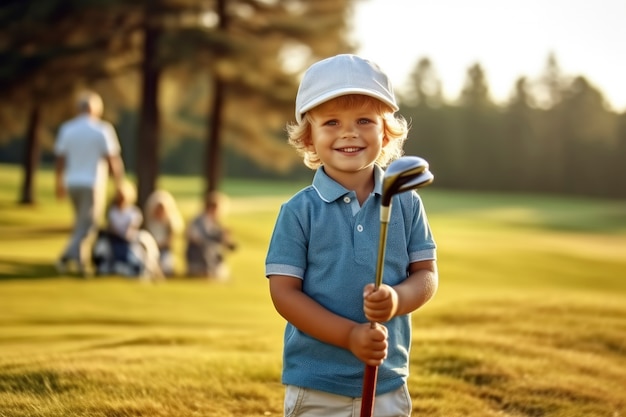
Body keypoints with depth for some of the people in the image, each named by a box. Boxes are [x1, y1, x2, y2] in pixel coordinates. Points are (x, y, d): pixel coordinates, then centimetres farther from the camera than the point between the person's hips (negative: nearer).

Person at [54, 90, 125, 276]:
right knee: (88, 223, -2)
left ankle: (79, 259, 17)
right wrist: (120, 184, 0)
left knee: (82, 221, 20)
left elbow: (59, 159, 4)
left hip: (72, 183, 5)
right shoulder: (102, 130, -9)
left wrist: (59, 184, 14)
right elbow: (113, 160, -9)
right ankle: (67, 255, -19)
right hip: (93, 184, -5)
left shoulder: (67, 128, 3)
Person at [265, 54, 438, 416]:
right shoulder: (299, 211, -8)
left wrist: (396, 299, -21)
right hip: (316, 387, -3)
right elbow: (284, 292, -10)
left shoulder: (406, 204, 1)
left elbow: (426, 274, 2)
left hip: (389, 384, 3)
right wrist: (350, 336, -20)